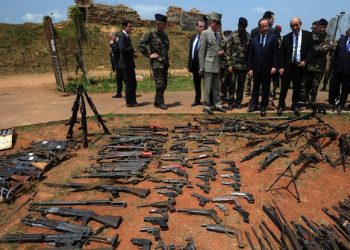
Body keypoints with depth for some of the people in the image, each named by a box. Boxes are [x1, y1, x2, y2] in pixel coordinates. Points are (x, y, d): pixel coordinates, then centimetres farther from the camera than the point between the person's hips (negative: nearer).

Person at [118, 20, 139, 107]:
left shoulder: (127, 36, 18)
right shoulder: (122, 36, -11)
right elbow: (122, 49, -26)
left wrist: (133, 53, 6)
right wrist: (132, 49, -13)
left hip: (130, 64, 10)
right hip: (125, 64, -9)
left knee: (133, 83, 12)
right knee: (129, 83, -4)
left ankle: (133, 101, 21)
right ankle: (129, 102, 6)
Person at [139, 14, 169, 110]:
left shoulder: (165, 35, 15)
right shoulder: (150, 34, -7)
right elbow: (141, 44, -12)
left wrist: (166, 57, 16)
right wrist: (148, 55, -11)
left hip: (165, 63, 7)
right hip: (156, 63, -7)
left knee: (164, 84, 9)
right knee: (160, 84, -5)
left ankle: (157, 102, 21)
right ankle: (160, 103, 7)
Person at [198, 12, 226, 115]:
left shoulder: (218, 34, 15)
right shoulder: (205, 33, -4)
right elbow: (201, 51, -7)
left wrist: (222, 52, 0)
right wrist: (201, 67, -11)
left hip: (217, 65, 7)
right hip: (209, 65, -7)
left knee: (217, 87, 12)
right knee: (208, 87, 0)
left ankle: (217, 104, 22)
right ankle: (207, 107, 9)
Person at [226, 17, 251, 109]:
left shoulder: (249, 36, 3)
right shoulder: (233, 35, 0)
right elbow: (229, 50, -2)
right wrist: (229, 64, -8)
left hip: (244, 65, 2)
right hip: (233, 64, -1)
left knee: (241, 85, 7)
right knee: (232, 84, -1)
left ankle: (238, 102, 19)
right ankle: (231, 102, 11)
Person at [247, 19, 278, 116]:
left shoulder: (273, 37, 2)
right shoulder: (254, 39, 8)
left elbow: (275, 53, -2)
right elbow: (250, 55, 5)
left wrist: (274, 66, -10)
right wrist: (250, 68, -1)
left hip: (267, 68, -1)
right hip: (256, 68, 2)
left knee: (265, 88, 5)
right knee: (255, 87, 10)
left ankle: (263, 106, 15)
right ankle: (254, 104, 22)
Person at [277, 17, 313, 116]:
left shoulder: (308, 35, 4)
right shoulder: (286, 37, 4)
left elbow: (310, 49, 5)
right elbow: (282, 53, 3)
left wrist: (305, 61, -9)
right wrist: (281, 66, -5)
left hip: (300, 66, 1)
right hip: (288, 66, -1)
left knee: (297, 87, 9)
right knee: (284, 87, 0)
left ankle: (295, 106, 22)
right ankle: (281, 105, 13)